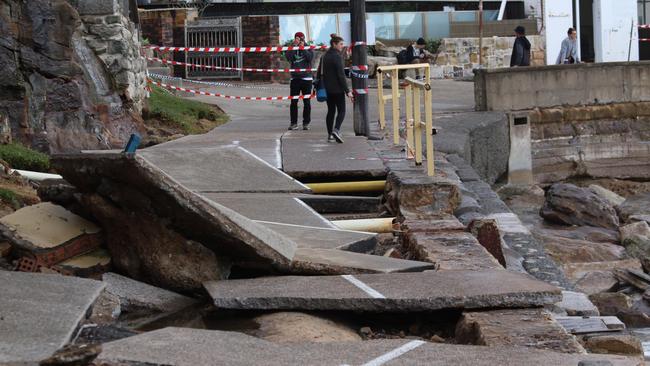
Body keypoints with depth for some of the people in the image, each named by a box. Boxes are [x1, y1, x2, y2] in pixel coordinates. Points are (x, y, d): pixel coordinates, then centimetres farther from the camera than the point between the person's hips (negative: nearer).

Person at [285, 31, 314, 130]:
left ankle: (306, 123, 8)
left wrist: (303, 48, -14)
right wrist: (294, 45, -13)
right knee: (293, 102, -1)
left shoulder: (308, 48, 5)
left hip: (306, 78, -1)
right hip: (295, 78, 1)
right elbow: (288, 57, -13)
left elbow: (310, 57, -13)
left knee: (307, 102, 2)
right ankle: (294, 123, 4)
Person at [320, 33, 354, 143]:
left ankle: (330, 135, 13)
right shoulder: (337, 56, -15)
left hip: (328, 88, 8)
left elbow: (323, 73, 16)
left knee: (331, 111, 13)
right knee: (341, 111, -2)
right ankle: (336, 129, -23)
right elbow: (341, 75, -18)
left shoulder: (326, 56, 11)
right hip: (337, 89, -8)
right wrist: (347, 91, -16)